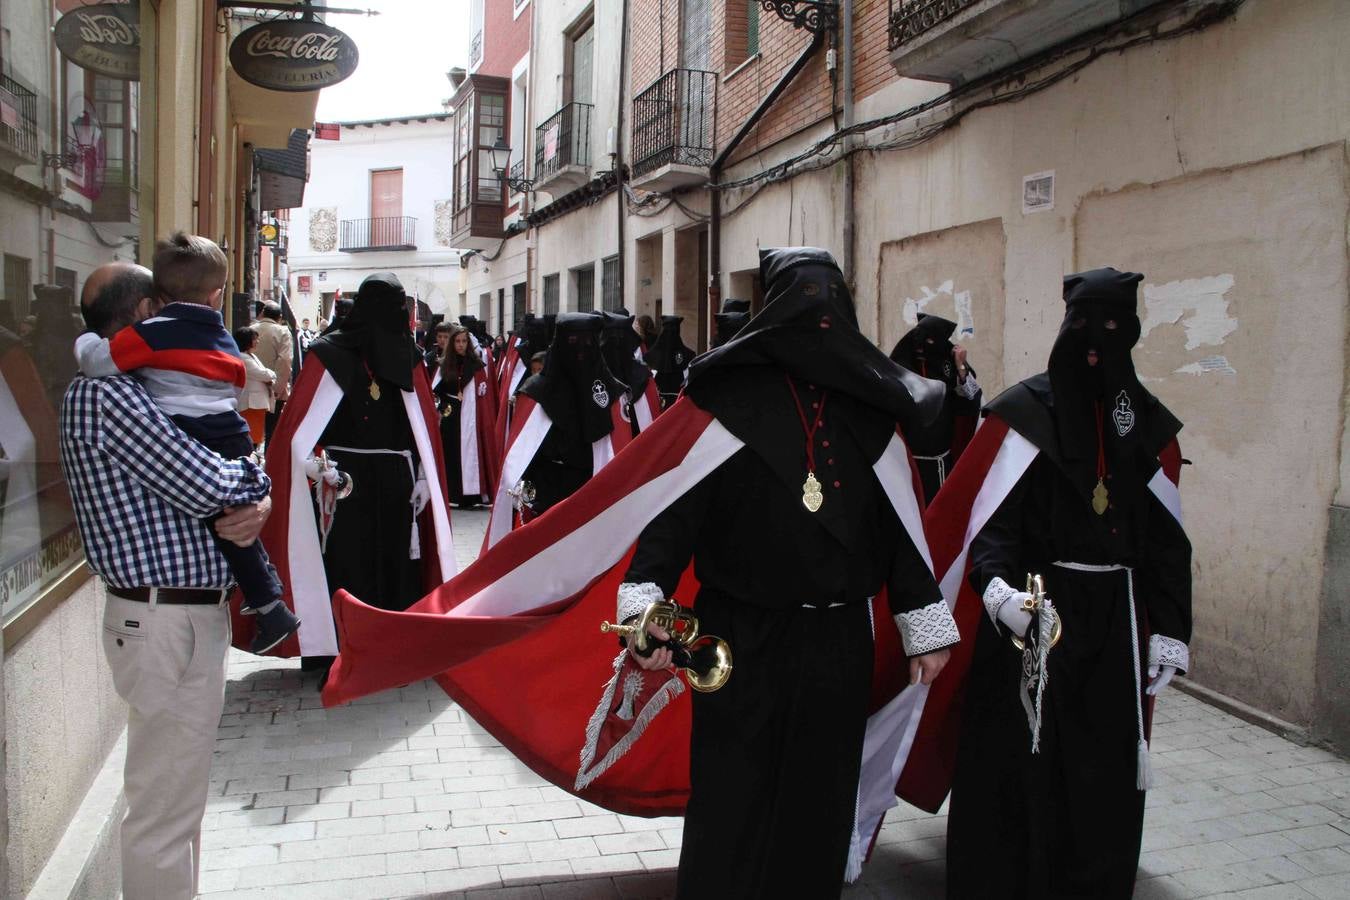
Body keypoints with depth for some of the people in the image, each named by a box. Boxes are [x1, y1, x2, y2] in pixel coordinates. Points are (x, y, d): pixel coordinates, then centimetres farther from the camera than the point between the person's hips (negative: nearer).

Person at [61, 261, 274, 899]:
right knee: (164, 810, 0)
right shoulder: (106, 393, -16)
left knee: (178, 797, 23)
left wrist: (257, 504, -8)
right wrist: (256, 479, -1)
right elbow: (208, 487, -23)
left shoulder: (125, 389, 15)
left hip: (190, 612, 11)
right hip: (168, 623, -11)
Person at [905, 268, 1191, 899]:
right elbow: (988, 514, -11)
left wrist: (1168, 630, 4)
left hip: (1113, 622, 4)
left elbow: (1165, 536, 9)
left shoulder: (1148, 423, 7)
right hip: (1031, 612, -3)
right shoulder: (1024, 413, -6)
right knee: (1017, 764, 2)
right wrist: (997, 586, -29)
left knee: (1104, 771, 10)